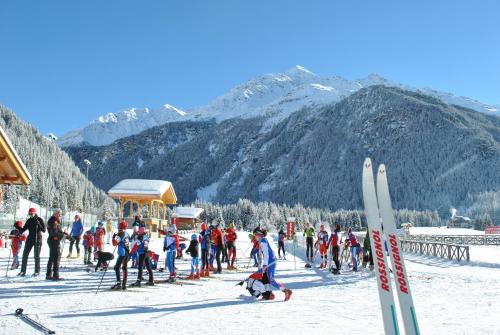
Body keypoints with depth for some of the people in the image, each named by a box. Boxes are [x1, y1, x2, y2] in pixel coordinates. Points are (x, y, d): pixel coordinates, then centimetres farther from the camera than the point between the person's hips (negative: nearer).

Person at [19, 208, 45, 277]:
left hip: (37, 239, -4)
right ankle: (23, 271, 6)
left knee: (36, 256, 1)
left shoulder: (39, 220, -6)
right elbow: (23, 229, 7)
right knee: (25, 254, 0)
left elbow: (44, 230, -10)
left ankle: (37, 271, 10)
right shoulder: (29, 221, 6)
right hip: (30, 239, 4)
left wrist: (39, 224, -25)